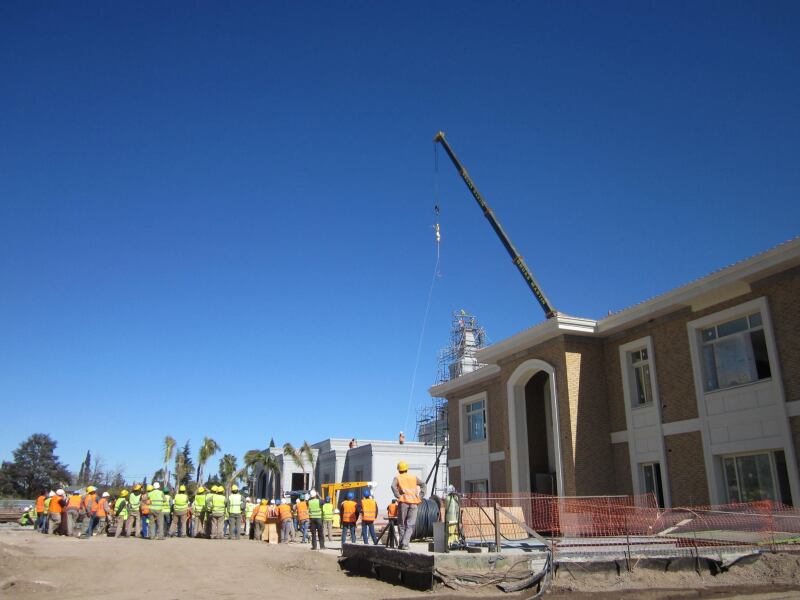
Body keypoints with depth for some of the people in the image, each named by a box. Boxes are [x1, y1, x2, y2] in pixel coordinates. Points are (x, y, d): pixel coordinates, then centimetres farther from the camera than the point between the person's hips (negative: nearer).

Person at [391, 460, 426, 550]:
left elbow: (393, 486, -10)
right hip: (414, 503, 2)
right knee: (410, 525, 2)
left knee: (401, 524, 12)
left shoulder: (397, 478, 10)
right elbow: (423, 484, 8)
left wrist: (398, 496, -5)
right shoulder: (414, 477, 19)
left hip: (403, 502, -2)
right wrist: (420, 496, 6)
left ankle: (402, 543, 11)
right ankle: (405, 544, -12)